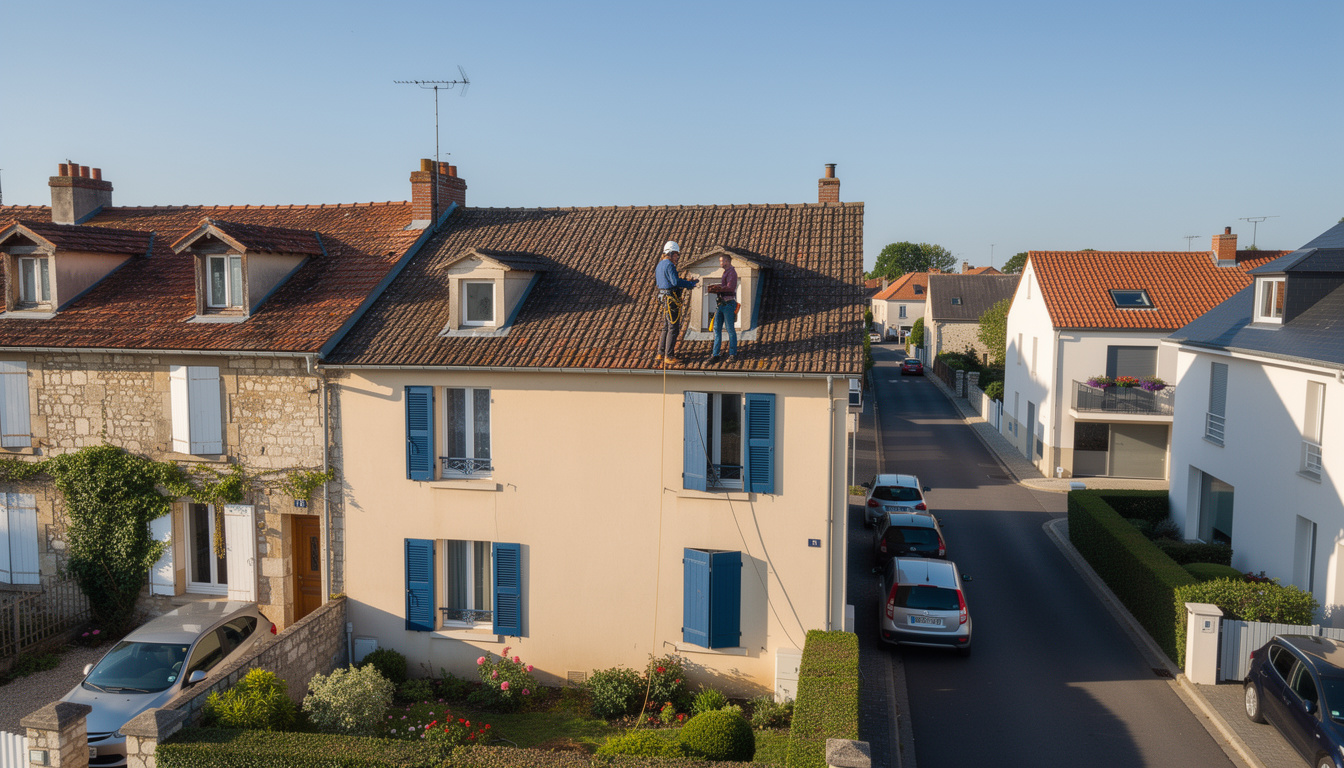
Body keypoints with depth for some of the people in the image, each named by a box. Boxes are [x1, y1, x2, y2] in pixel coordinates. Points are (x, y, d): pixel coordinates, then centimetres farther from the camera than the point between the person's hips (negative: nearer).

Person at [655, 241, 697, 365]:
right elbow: (675, 281, -25)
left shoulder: (660, 265, 17)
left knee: (666, 328, 16)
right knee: (672, 328, -6)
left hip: (663, 299, 10)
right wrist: (692, 283, -21)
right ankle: (669, 357, -6)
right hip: (671, 299, -10)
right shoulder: (669, 265, -14)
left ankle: (661, 355, 17)